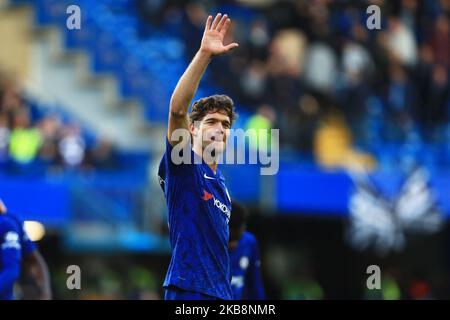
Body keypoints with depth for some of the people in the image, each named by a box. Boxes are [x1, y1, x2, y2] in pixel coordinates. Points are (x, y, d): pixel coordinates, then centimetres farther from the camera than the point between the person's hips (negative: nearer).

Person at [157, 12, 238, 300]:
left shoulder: (221, 183, 19)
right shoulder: (183, 164, -2)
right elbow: (178, 109, -17)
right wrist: (204, 55, -25)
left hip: (221, 292, 8)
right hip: (189, 290, -8)